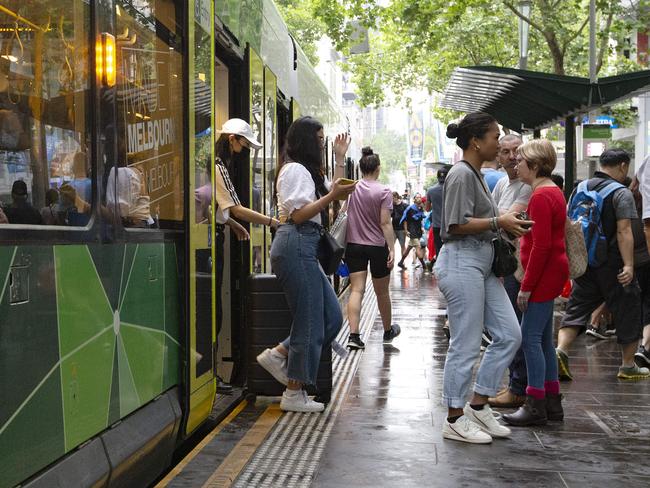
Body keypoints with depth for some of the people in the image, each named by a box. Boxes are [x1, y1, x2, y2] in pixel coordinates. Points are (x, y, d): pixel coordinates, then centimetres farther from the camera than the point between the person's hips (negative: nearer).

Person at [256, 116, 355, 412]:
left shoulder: (307, 171, 24)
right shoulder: (295, 169, -8)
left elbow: (334, 192, 24)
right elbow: (298, 215, -16)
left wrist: (340, 159, 25)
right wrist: (331, 196, -18)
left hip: (304, 247, 10)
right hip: (296, 245, -10)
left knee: (331, 316, 7)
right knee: (310, 321, -5)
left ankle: (278, 355, 11)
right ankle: (294, 394, 3)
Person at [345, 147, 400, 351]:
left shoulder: (351, 188, -3)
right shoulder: (383, 191, -11)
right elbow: (385, 223, -16)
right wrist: (392, 248, -14)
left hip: (353, 245, 2)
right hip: (377, 246, -2)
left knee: (356, 290, -2)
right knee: (382, 292, 14)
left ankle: (353, 335, -16)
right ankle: (388, 331, 32)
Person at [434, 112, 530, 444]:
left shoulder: (475, 174, 18)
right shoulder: (461, 174, -12)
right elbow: (458, 225, -18)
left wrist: (506, 226, 9)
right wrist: (499, 222, -14)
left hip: (482, 264, 10)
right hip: (462, 263, -10)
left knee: (509, 335, 8)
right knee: (466, 345, -3)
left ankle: (478, 406, 17)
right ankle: (455, 420, 8)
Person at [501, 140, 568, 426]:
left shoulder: (541, 196, -16)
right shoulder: (554, 192, 16)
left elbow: (541, 245, -22)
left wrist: (527, 286, -19)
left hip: (543, 275, -10)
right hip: (552, 273, 10)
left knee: (530, 338, -7)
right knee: (543, 339, 14)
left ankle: (535, 407, -3)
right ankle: (552, 402, 19)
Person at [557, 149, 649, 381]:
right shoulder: (621, 193, -10)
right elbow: (624, 231, -19)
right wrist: (629, 265, -22)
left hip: (585, 264, 5)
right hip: (612, 265, -5)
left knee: (576, 308, 9)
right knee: (627, 310, 8)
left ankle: (561, 350, -12)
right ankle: (628, 366, 16)